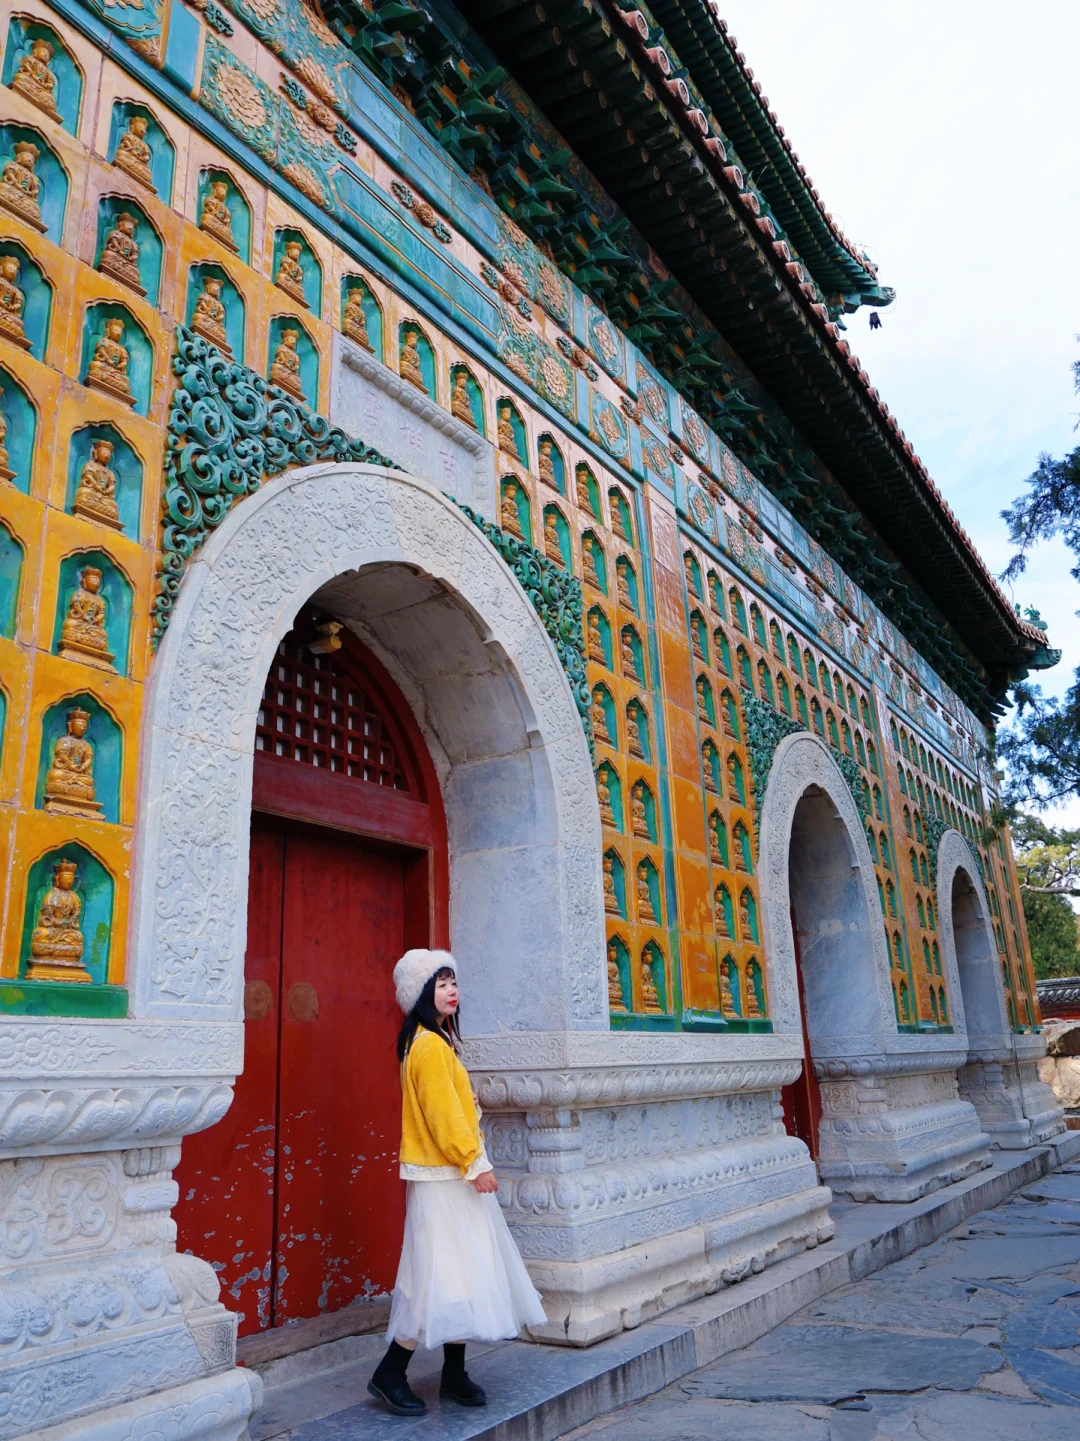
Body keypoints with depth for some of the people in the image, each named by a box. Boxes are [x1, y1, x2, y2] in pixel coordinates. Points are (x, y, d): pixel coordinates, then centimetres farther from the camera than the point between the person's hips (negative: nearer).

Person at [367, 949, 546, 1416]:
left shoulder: (436, 1042, 14)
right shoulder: (430, 1045, -17)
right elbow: (443, 1113, -21)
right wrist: (475, 1163, -18)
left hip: (454, 1176, 10)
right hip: (442, 1179, -10)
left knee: (461, 1274, 13)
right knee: (442, 1274, -5)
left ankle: (454, 1374, 22)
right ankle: (390, 1374, 7)